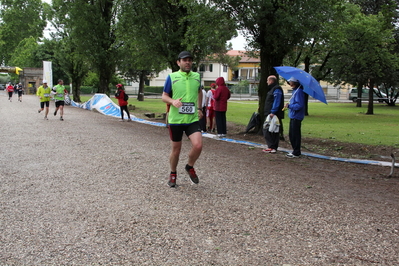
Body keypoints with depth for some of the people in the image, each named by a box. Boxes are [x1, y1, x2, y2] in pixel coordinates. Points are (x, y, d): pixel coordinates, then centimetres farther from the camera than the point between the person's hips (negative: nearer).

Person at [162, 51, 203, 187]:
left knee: (198, 145, -16)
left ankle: (190, 167, 14)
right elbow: (164, 96, 3)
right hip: (175, 119, -2)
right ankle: (173, 174, 32)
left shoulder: (196, 76, 7)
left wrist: (199, 108, 18)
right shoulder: (171, 77, -2)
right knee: (176, 149, 8)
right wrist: (173, 101, -18)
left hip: (193, 119, 2)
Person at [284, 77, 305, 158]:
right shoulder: (294, 91, 15)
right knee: (291, 135, 16)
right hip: (293, 116, 10)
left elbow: (299, 105, -22)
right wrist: (289, 105, 8)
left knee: (295, 135, -4)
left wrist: (289, 106, -17)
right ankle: (295, 150, 25)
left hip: (296, 117, -10)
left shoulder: (299, 91, -16)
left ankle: (296, 152, 3)